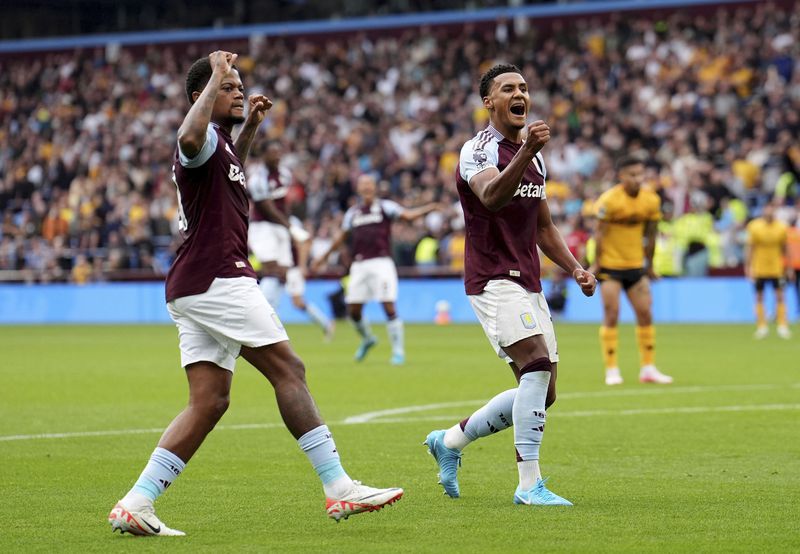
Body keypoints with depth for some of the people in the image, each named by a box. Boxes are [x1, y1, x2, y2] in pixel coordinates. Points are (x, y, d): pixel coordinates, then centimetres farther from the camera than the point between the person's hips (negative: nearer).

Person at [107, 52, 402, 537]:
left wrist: (249, 130, 35)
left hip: (194, 289, 10)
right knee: (289, 370, -8)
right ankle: (339, 488, -9)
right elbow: (189, 138, -35)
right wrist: (216, 78, -23)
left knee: (209, 402, 4)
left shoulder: (221, 143, 22)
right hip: (218, 277, -10)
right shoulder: (205, 139, -8)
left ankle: (135, 505, -1)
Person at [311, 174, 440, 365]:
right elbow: (341, 238, 27)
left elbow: (407, 215, -8)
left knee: (389, 306, -13)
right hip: (359, 265, 4)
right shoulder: (352, 213, 16)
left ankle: (398, 350, -5)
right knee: (353, 310, 4)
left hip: (381, 262, -4)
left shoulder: (384, 207, 5)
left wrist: (427, 209, -25)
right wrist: (324, 257, 33)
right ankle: (367, 339, 31)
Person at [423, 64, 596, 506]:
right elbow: (492, 197, -32)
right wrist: (526, 150, -45)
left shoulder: (533, 157, 17)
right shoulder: (478, 150, -10)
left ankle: (450, 441, 25)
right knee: (538, 367, -24)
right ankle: (529, 483, -21)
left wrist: (574, 269, 12)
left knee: (541, 395, 7)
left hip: (528, 284, 9)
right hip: (493, 281, -9)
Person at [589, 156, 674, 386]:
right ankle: (611, 370, 0)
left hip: (636, 265, 5)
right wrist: (596, 264, -10)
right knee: (611, 315, -7)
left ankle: (648, 368, 10)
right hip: (610, 264, -5)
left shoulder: (652, 200, -2)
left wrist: (649, 266, 13)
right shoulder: (609, 200, -16)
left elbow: (650, 235, 8)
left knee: (645, 314, 2)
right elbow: (599, 232, -10)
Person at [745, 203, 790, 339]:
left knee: (780, 296, -4)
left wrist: (787, 266, 10)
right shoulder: (754, 227, -6)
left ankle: (783, 327, 0)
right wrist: (748, 266, -7)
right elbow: (749, 247, -3)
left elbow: (784, 248, 8)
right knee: (759, 297, 4)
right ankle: (762, 327, 12)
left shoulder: (781, 227, -1)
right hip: (759, 269, -1)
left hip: (776, 268, 1)